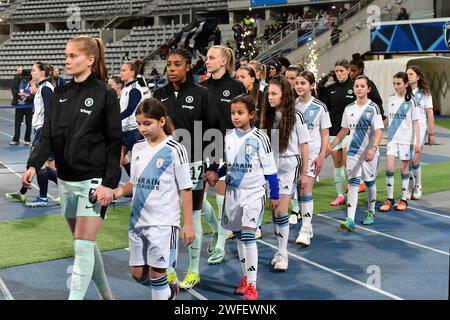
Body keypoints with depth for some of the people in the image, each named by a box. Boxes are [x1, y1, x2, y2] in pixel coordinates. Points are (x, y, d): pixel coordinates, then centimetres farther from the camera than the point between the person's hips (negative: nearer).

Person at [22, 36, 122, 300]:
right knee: (85, 244, 15)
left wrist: (109, 184, -15)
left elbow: (115, 142, -10)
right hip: (66, 181, 6)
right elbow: (48, 136, 3)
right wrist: (34, 165, -14)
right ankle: (106, 294, 32)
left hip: (93, 181, -6)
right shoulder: (60, 94, 8)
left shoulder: (105, 94, -8)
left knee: (83, 247, -9)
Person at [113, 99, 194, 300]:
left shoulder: (174, 150, -9)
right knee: (138, 274, 11)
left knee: (156, 273, -3)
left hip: (163, 223, -6)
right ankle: (169, 291, 36)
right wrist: (117, 192, -3)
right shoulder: (137, 149, 8)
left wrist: (188, 224, -10)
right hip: (138, 221, 6)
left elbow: (185, 189, -7)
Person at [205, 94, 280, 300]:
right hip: (233, 192, 6)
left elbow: (270, 169, -6)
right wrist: (216, 175, -1)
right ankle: (246, 277, 25)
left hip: (254, 192, -6)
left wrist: (274, 195, -4)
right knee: (239, 236, 12)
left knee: (248, 235, -14)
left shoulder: (259, 138, -10)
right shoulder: (228, 137, 5)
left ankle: (252, 285, -10)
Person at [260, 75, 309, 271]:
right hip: (271, 167, 4)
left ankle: (283, 253, 0)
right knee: (274, 211, 7)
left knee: (281, 211, -11)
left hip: (289, 167, -4)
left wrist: (304, 173, -3)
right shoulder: (267, 116, 5)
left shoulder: (295, 117, -7)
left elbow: (303, 146, -3)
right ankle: (280, 251, 20)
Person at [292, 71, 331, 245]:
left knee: (306, 190, -10)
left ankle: (305, 230, -9)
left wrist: (321, 156, -8)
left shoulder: (320, 107, -3)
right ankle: (307, 227, 19)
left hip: (312, 154, -3)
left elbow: (325, 134, -1)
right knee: (299, 190, 6)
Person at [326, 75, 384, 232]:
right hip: (353, 152, 3)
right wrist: (331, 146, 14)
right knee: (353, 184, -5)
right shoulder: (349, 109, 5)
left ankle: (371, 211, 35)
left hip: (369, 154, -3)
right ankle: (350, 220, -12)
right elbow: (344, 130, 17)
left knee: (370, 182, 11)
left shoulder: (373, 108, -8)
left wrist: (373, 149, -28)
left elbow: (379, 131, -15)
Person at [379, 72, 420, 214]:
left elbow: (415, 122, -4)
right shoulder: (390, 99, 5)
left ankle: (403, 200, 14)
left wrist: (417, 142, -8)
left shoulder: (411, 101, -5)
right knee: (389, 167, -7)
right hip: (392, 138, 3)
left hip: (407, 139, -3)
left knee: (405, 168, 5)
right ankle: (389, 199, 2)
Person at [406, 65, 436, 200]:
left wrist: (432, 133, 0)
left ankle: (418, 186, 16)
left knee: (414, 160, -7)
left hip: (419, 129, -2)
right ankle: (410, 187, 14)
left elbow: (430, 114, 3)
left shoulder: (424, 93, 3)